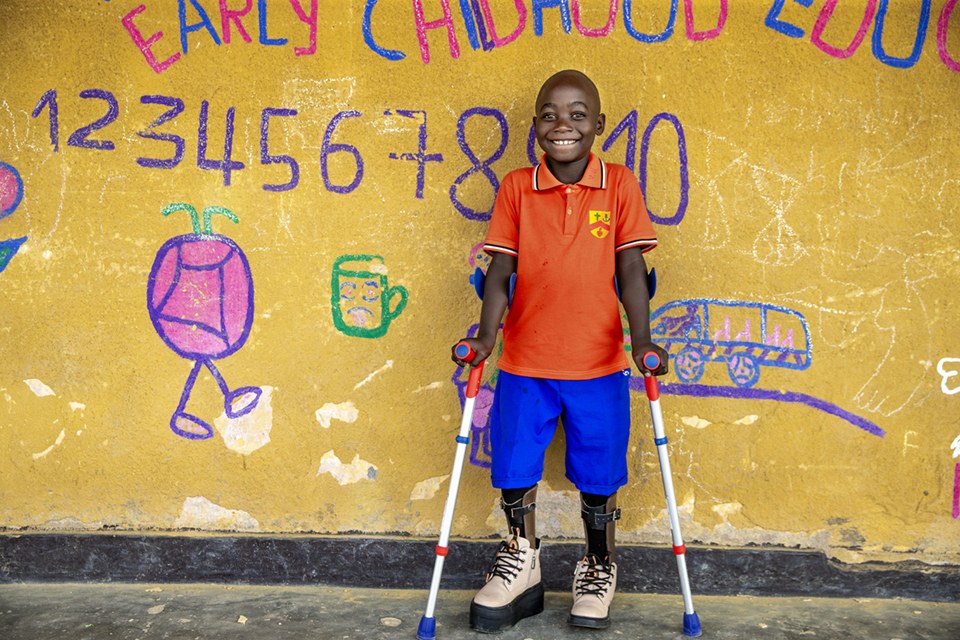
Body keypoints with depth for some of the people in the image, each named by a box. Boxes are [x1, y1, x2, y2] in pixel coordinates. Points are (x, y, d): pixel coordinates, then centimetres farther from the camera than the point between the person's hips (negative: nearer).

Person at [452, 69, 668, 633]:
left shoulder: (620, 185, -2)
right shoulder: (516, 188, -1)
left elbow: (630, 270, -4)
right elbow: (500, 270, -2)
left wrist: (642, 339, -15)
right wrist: (486, 336, -15)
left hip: (599, 363, -1)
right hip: (525, 360, 1)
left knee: (598, 475, 10)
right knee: (514, 465, 10)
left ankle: (599, 571, 34)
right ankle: (522, 562, 34)